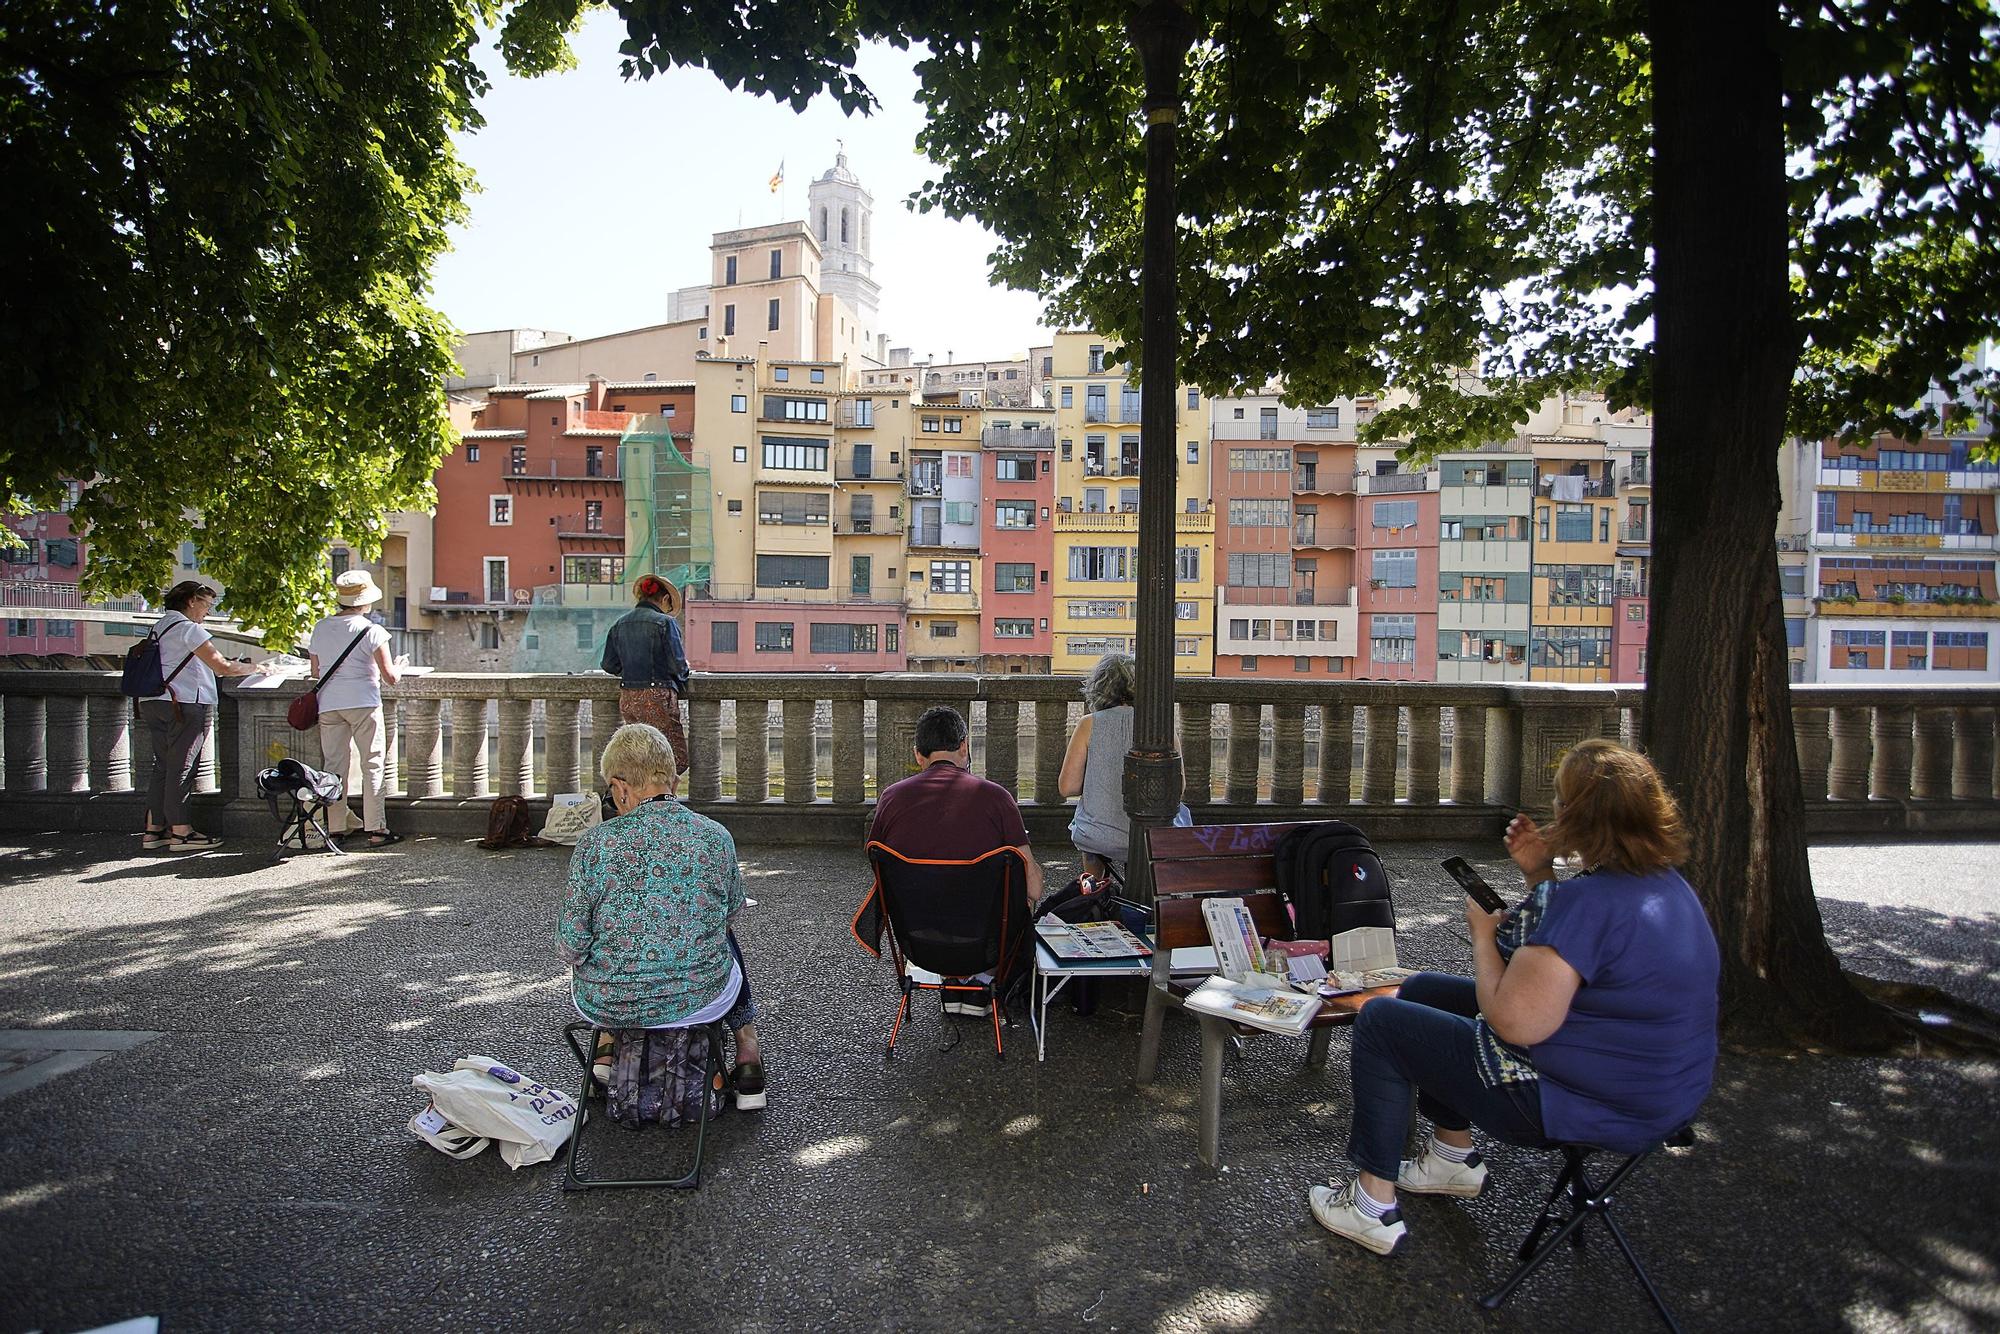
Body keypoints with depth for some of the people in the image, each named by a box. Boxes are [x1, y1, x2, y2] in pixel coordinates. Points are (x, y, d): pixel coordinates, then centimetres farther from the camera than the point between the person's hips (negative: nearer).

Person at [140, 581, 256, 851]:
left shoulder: (160, 627, 17)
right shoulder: (188, 629, -11)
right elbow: (222, 667, -16)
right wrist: (256, 668, -4)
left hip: (153, 704, 9)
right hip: (185, 705, -9)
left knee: (162, 766, 12)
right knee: (181, 768, -5)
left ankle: (153, 830, 13)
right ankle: (180, 833, -1)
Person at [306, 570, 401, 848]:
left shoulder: (320, 629, 8)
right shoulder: (371, 631, -8)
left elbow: (315, 671, 16)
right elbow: (390, 677, -10)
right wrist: (396, 669, 11)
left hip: (329, 704, 5)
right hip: (364, 702, -5)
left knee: (335, 765, 10)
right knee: (373, 764, 1)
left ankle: (336, 828, 13)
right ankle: (376, 829, 0)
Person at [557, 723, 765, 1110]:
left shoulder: (595, 845, -18)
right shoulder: (716, 837, -12)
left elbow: (572, 945, -13)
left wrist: (576, 955, 11)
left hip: (607, 1005, 0)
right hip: (701, 1001, 0)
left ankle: (606, 1051, 42)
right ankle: (749, 1061, 37)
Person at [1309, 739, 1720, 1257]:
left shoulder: (1591, 900, -31)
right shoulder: (1664, 882, 2)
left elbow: (1515, 1022, -30)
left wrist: (1483, 933, -14)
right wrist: (1538, 875, 6)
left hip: (1583, 1104, -10)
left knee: (1380, 1021, 0)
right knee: (1422, 991, 21)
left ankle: (1374, 1207, 11)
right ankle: (1455, 1158, 35)